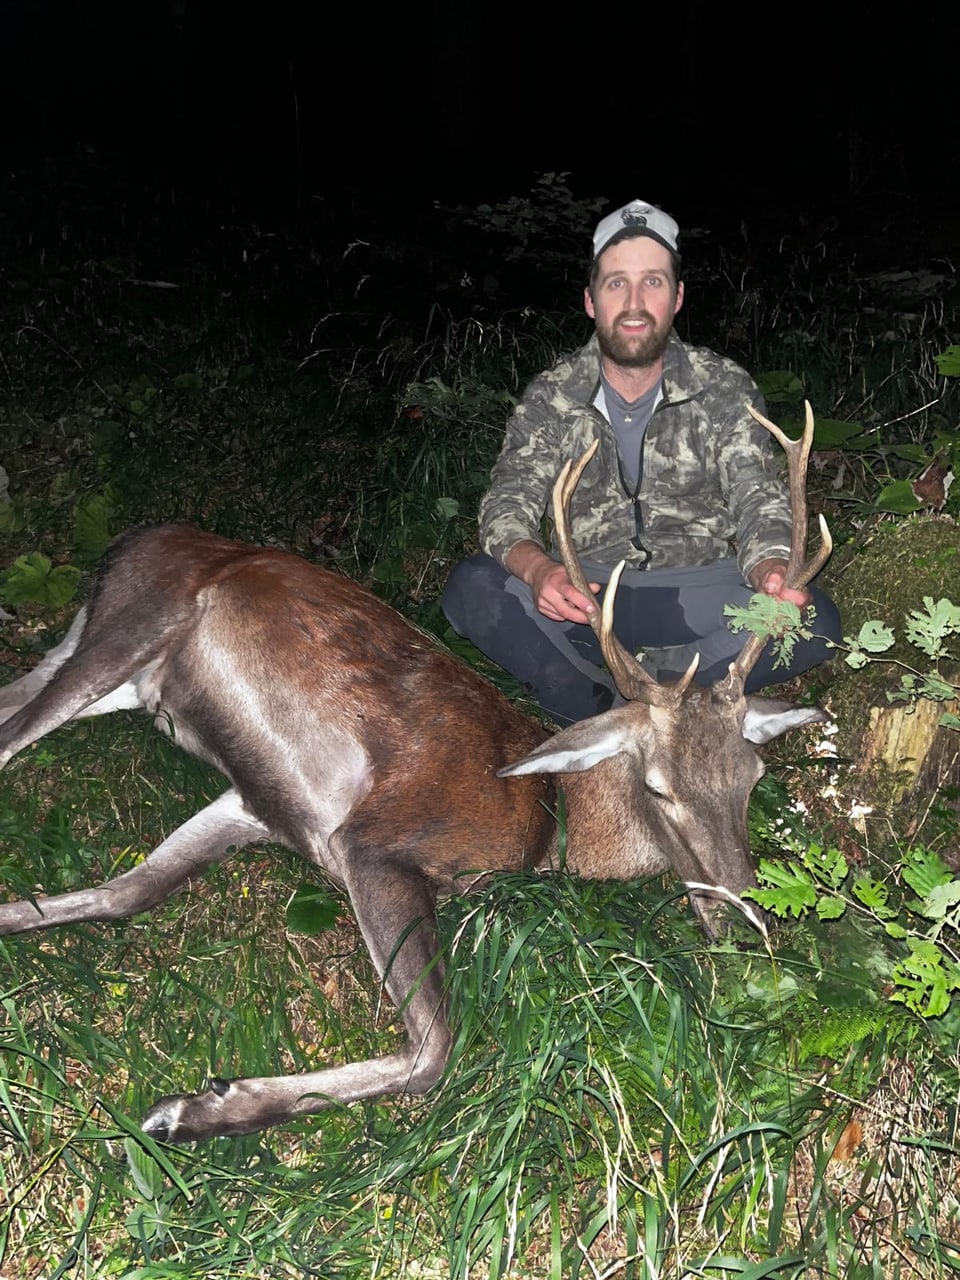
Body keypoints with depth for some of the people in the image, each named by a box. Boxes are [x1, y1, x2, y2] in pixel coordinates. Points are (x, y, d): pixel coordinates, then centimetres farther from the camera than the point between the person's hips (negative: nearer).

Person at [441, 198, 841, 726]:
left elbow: (758, 503, -9)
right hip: (586, 598, 0)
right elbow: (507, 505, -9)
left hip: (697, 598, 0)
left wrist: (773, 572, -35)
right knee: (471, 589, -27)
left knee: (812, 620, -28)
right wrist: (539, 569, -35)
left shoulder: (727, 389, -1)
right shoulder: (550, 398, 0)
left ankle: (605, 707, -25)